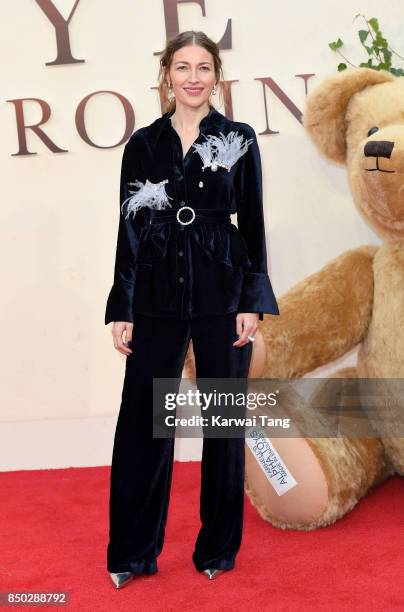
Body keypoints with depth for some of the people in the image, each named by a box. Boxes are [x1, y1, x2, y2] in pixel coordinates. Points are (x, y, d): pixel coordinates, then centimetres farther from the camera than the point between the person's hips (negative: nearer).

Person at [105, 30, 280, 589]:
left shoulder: (239, 140, 3)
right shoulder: (144, 143, 6)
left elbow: (253, 226, 2)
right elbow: (129, 229, 5)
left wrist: (253, 302, -6)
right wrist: (121, 309, 1)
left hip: (222, 294, -1)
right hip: (158, 296, 1)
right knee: (142, 419, 3)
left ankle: (219, 547, 23)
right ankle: (133, 551, 17)